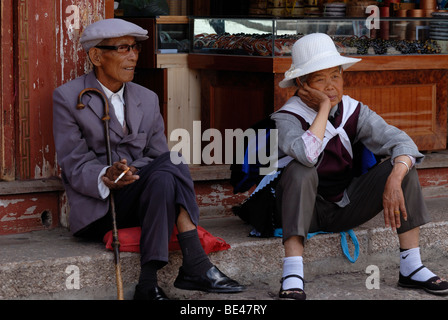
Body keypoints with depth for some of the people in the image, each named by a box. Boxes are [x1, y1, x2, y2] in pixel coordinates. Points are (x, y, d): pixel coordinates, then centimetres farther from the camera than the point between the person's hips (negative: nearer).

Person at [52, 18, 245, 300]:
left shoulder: (147, 99, 16)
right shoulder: (68, 98, 0)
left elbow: (159, 155, 11)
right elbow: (75, 165, -7)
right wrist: (106, 178, -29)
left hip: (142, 200, 5)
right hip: (98, 207, -5)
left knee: (164, 178, -31)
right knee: (171, 163, -29)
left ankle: (149, 282, -35)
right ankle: (195, 265, -34)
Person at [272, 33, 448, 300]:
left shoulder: (354, 111, -3)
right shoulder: (288, 117, -16)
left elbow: (400, 141, -16)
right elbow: (307, 155, -38)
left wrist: (394, 180, -35)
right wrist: (324, 106, -28)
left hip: (347, 206, 4)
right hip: (307, 210, -4)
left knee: (403, 166, -15)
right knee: (300, 170, -35)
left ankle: (411, 268, -15)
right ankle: (292, 275, -41)